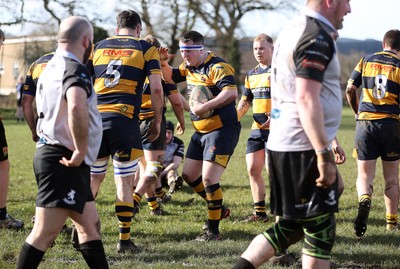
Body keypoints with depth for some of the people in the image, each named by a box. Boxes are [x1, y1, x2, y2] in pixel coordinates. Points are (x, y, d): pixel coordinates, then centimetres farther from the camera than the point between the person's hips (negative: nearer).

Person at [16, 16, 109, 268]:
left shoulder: (51, 68, 16)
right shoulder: (75, 70, -16)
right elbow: (77, 107, -36)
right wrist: (81, 151, -27)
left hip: (50, 153, 10)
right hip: (63, 163, -10)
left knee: (90, 224, 14)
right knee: (46, 233, -9)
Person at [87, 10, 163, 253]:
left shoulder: (98, 47, 16)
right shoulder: (146, 48, 6)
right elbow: (156, 88, -3)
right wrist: (157, 121, 8)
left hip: (94, 118, 3)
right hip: (124, 120, -3)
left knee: (93, 178, 16)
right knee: (124, 181, 5)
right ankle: (124, 240, 5)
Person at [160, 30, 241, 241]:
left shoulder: (217, 67, -18)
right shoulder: (189, 67, 10)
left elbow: (231, 92, -31)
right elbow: (170, 77, 27)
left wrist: (204, 107, -33)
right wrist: (163, 63, 6)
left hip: (222, 130, -10)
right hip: (201, 131, 10)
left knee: (208, 179, -14)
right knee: (189, 176, 14)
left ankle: (213, 230, -4)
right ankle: (219, 209, 32)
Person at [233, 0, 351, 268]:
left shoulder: (292, 31, 16)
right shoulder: (317, 37, -15)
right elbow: (307, 99, -23)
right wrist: (325, 155, -24)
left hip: (280, 145, 9)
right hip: (305, 149, -9)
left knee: (291, 226, 17)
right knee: (320, 229, -1)